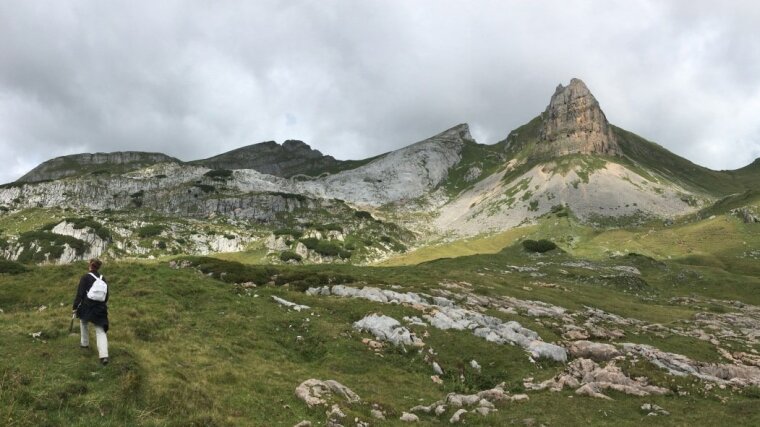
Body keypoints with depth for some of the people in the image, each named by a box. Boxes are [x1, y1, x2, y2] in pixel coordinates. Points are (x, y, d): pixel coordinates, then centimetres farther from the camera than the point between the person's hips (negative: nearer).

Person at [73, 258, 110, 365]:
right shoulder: (102, 278, 6)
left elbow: (79, 294, -11)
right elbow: (106, 295, 13)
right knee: (101, 331, 0)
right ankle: (104, 355, -14)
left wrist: (75, 307, -3)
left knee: (83, 322, 31)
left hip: (87, 307, -3)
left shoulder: (85, 278, -8)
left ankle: (85, 343, 43)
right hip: (100, 309, 3)